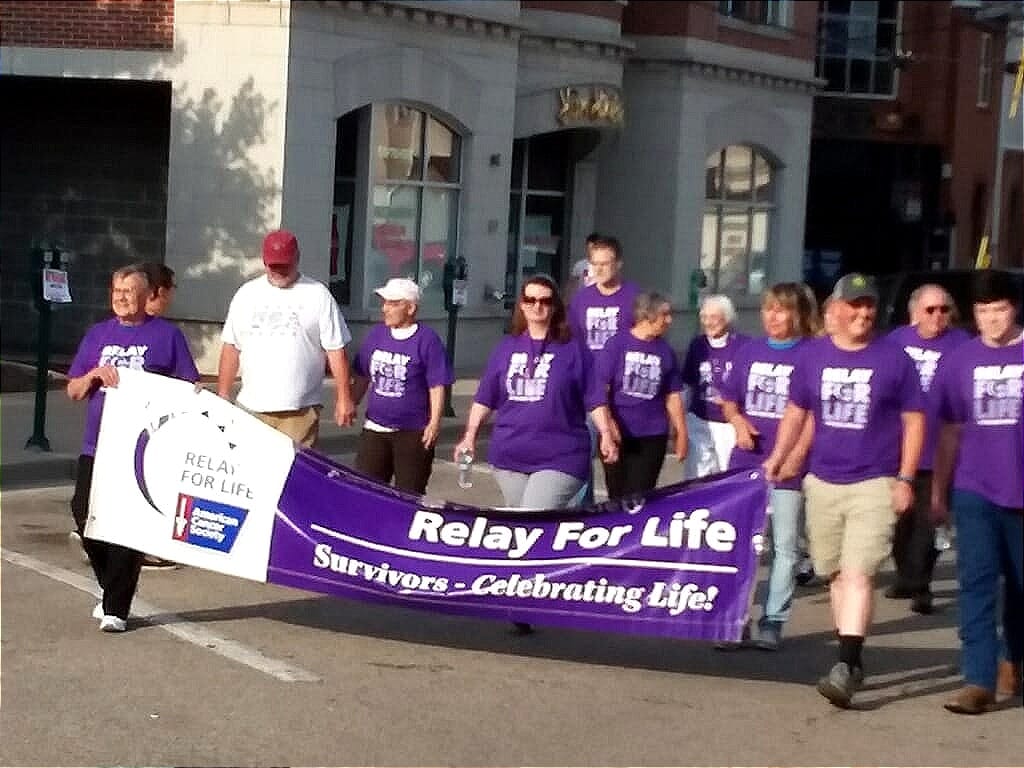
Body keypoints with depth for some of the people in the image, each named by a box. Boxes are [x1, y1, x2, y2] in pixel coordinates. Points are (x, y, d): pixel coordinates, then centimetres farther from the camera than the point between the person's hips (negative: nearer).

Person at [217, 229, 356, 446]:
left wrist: (344, 398, -5)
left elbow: (336, 350, 0)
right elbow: (231, 348, 13)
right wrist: (222, 396, 10)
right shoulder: (246, 294, 11)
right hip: (251, 409, 3)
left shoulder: (318, 295, 2)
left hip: (300, 412, -3)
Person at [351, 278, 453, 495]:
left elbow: (437, 386, -9)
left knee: (409, 494, 2)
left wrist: (435, 422, -16)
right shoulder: (376, 334, 9)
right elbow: (362, 378, 17)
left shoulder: (427, 339, -8)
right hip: (375, 428, 5)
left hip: (413, 433, -5)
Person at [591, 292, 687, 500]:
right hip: (618, 433, -1)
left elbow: (672, 395, 10)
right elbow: (600, 388, -6)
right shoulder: (617, 345, -4)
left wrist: (681, 432, 8)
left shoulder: (665, 351, 5)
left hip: (652, 436, 2)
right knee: (617, 496, 7)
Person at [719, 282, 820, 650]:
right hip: (745, 463, 4)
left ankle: (773, 621, 6)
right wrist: (737, 421, -3)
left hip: (787, 467, -4)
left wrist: (797, 455, -18)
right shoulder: (749, 351, 10)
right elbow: (729, 400, 18)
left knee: (785, 547, 2)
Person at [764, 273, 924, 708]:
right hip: (822, 482, 4)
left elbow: (913, 420, 1)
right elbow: (796, 411, 15)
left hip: (875, 485, -4)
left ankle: (846, 667, -18)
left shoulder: (893, 359, -2)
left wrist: (905, 479, -5)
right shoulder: (812, 356, 5)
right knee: (835, 575, 11)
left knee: (857, 574, -15)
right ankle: (851, 657, 24)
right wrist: (778, 458, 5)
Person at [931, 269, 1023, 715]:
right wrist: (937, 491, 8)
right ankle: (978, 680, -8)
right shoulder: (959, 360, 2)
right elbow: (950, 431, 8)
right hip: (974, 490, 0)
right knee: (976, 582, -7)